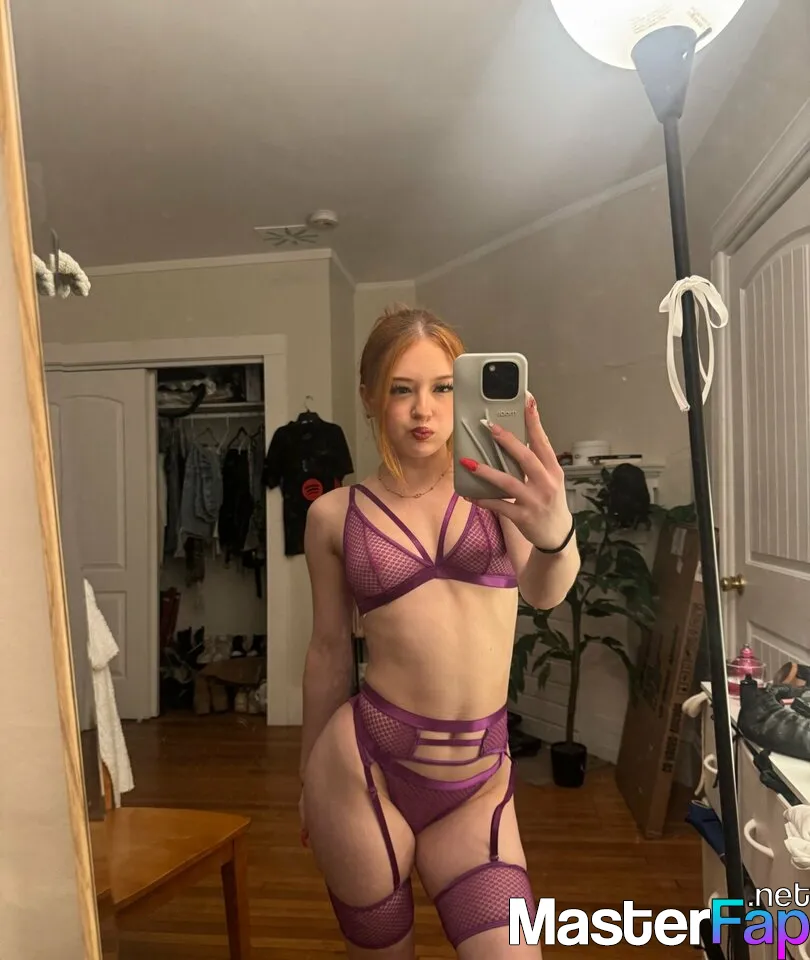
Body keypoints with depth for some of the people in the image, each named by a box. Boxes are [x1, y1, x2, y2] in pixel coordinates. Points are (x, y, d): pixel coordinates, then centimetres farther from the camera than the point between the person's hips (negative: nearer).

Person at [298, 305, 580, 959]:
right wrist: (310, 780, 14)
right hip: (363, 769, 0)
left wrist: (555, 532, -43)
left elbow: (546, 591, -21)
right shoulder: (335, 515, -3)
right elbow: (330, 650, 6)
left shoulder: (491, 486, -3)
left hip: (480, 781, 1)